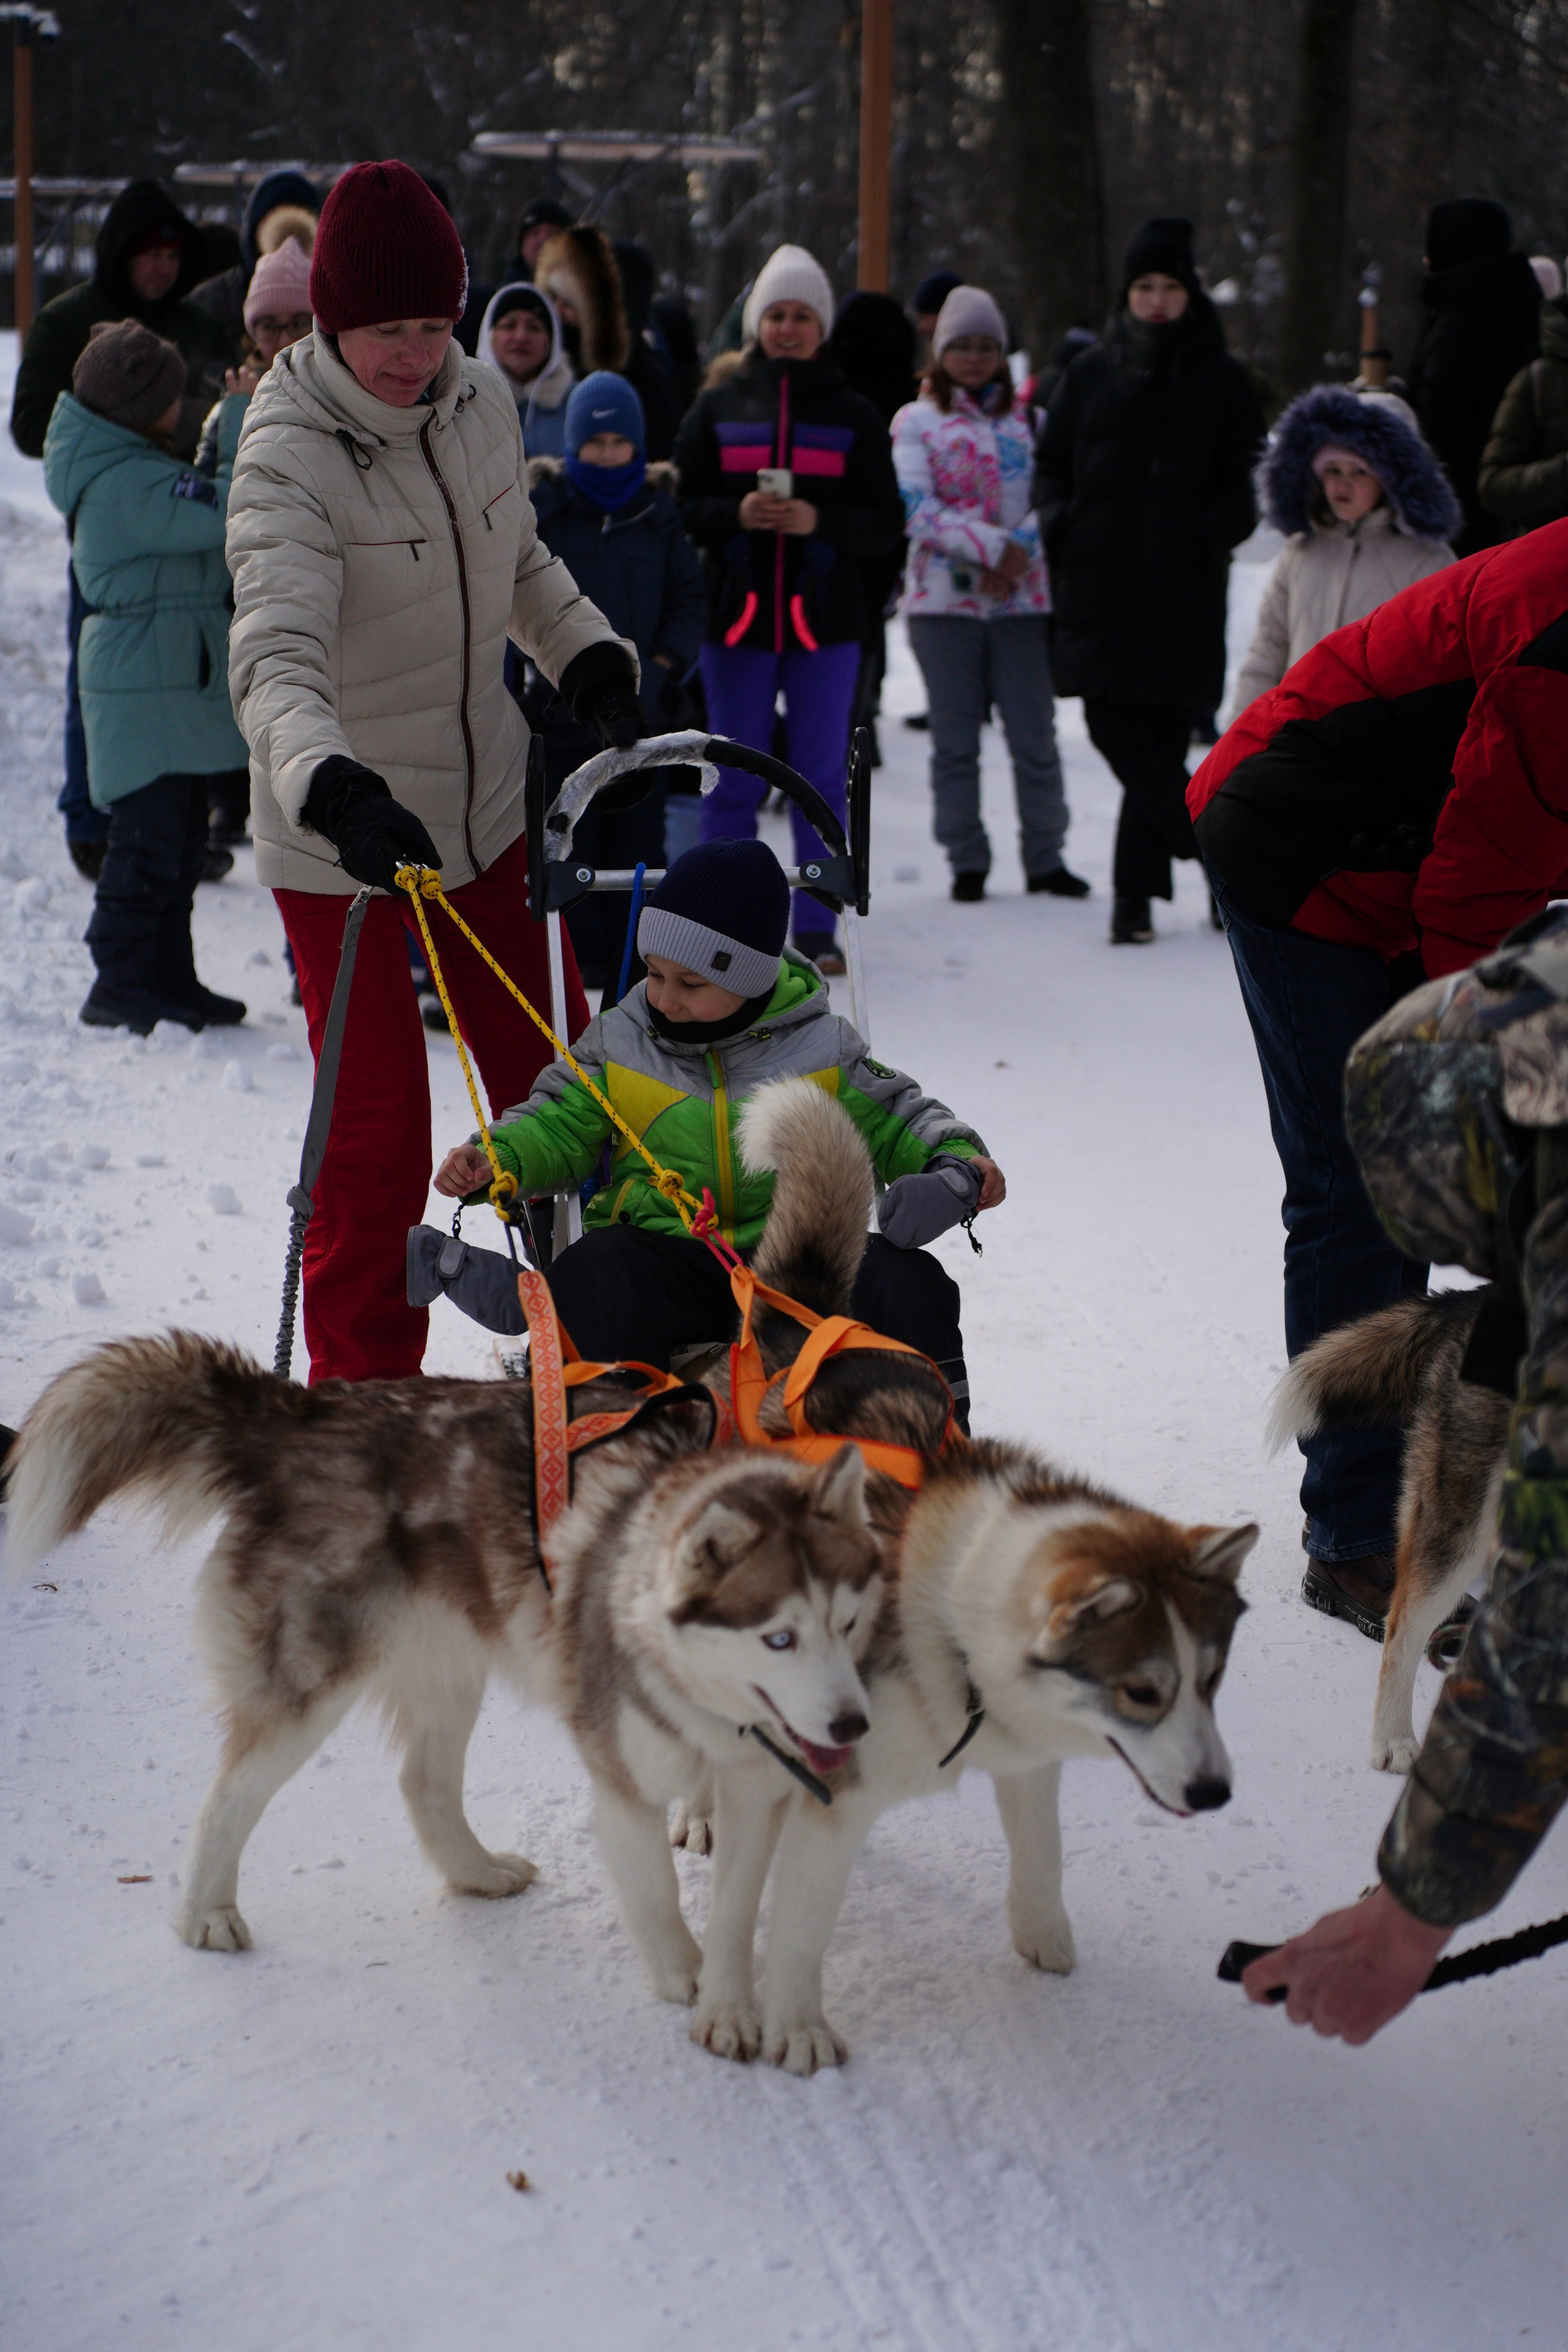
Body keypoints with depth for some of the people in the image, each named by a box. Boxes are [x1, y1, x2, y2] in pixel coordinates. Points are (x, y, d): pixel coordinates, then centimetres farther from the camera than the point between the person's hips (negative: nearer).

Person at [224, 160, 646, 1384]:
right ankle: (362, 1392, 13)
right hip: (342, 843, -6)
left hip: (488, 810, 6)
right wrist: (335, 791, -52)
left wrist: (594, 664, 3)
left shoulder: (482, 399, -1)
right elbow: (276, 658, -35)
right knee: (379, 1143, -3)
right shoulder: (290, 455, -21)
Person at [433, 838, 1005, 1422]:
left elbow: (895, 1122, 13)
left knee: (908, 1281, -23)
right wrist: (498, 1158, -8)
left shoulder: (821, 1049, 5)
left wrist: (957, 1165, -5)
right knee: (594, 1275, -33)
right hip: (659, 1249, 0)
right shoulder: (619, 1041, 8)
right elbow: (558, 1127, 11)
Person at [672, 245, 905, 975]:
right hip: (737, 619, 0)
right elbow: (682, 506, 5)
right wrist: (736, 514, -14)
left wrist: (820, 522, -16)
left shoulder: (853, 417, 5)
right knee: (734, 781, 3)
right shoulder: (718, 410, 7)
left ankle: (816, 928, 11)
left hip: (824, 620, 0)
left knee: (821, 778, 4)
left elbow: (887, 524, 1)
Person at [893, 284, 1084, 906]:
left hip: (1021, 597, 2)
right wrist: (990, 546, -16)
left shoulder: (1025, 421, 11)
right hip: (944, 599, -2)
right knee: (955, 741, 3)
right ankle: (967, 862, 12)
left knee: (1035, 736, 1)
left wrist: (1016, 553, -13)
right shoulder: (916, 422, 3)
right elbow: (915, 509, -9)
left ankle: (1045, 858, 10)